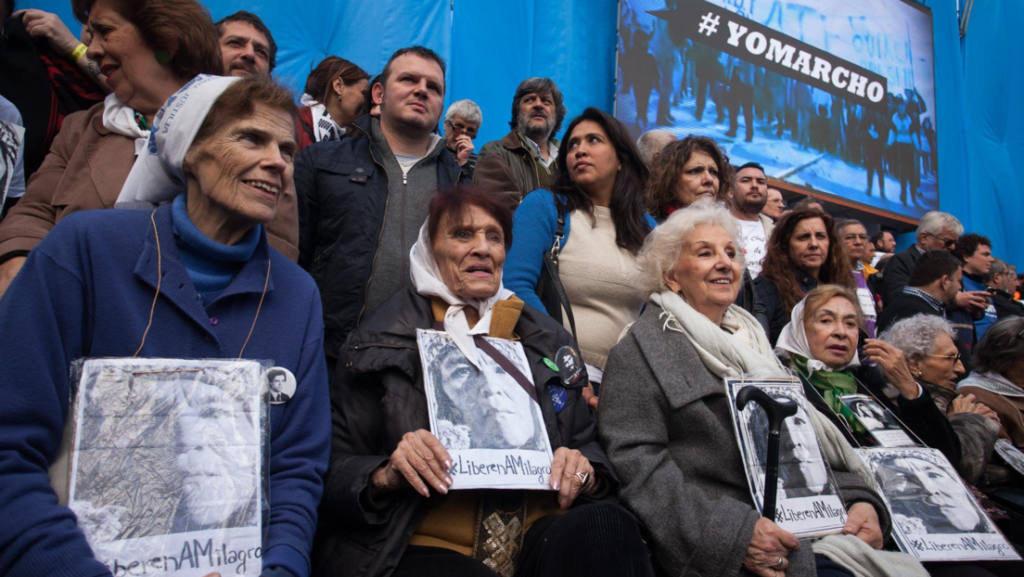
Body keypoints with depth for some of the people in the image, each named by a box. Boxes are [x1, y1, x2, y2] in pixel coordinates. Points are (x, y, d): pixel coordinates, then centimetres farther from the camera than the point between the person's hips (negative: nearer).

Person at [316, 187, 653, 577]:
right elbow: (333, 472, 3)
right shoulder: (379, 342, 5)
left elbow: (589, 446, 17)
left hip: (538, 539, 4)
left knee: (607, 525, -29)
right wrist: (387, 475, -18)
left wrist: (584, 472, -5)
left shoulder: (549, 341, 16)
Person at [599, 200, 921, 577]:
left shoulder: (752, 338, 22)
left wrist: (858, 497, 2)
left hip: (805, 529, 7)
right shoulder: (642, 349, -1)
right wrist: (733, 531, -21)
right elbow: (635, 461, -12)